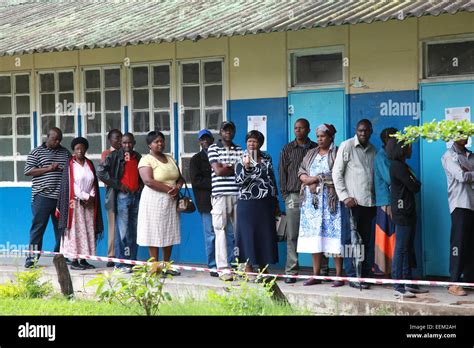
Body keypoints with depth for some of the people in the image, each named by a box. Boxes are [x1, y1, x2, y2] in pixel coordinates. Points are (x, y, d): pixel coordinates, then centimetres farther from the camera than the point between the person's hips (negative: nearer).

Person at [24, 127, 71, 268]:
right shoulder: (37, 152, 4)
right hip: (43, 196, -4)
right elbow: (28, 171, -4)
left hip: (61, 197, 4)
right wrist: (49, 168, -11)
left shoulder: (65, 153, 16)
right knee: (38, 227, -2)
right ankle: (32, 258, 2)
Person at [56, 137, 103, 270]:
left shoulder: (89, 164, 12)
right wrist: (85, 197, -11)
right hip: (75, 202, -5)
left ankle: (83, 260, 7)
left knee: (87, 231, 3)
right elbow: (70, 184, -8)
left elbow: (94, 183, 12)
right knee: (75, 230, -6)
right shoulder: (70, 165, -2)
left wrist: (91, 197, -5)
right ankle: (74, 260, -6)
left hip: (89, 203, 5)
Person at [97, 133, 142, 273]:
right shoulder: (114, 156, 0)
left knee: (134, 232, 8)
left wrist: (141, 186, 10)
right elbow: (101, 172, -8)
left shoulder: (138, 157, 15)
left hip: (136, 196, 5)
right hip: (122, 197, -5)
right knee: (122, 231, -7)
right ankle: (120, 264, -2)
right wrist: (118, 185, -9)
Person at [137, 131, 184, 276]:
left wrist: (177, 188, -8)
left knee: (169, 233, 7)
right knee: (154, 233, -4)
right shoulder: (146, 160, -6)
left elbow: (180, 178, 15)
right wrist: (169, 189, -18)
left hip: (171, 201, 6)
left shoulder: (170, 159, 15)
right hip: (154, 200, -6)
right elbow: (149, 181, -19)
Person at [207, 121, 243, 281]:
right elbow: (218, 171, -6)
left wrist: (226, 167, -5)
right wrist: (235, 167, 4)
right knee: (221, 231, -5)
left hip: (238, 194, 3)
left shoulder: (240, 150, 17)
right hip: (220, 194, -3)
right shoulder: (213, 149, 6)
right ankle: (223, 268, -4)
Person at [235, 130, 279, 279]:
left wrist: (276, 204, 14)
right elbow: (239, 181, -13)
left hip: (266, 204, 4)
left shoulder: (267, 159, 12)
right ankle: (248, 270, 3)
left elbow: (273, 181, 16)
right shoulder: (241, 161, -1)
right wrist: (246, 167, -30)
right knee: (248, 235, -2)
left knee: (266, 235, 5)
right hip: (247, 204, -4)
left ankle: (263, 270, 13)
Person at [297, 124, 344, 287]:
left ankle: (339, 275, -6)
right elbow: (301, 171, 12)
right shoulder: (311, 154, 19)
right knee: (314, 236, 3)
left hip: (330, 199, -5)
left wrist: (316, 179, -10)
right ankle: (316, 275, 6)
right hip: (312, 199, 5)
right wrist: (309, 181, -8)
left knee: (332, 235, -8)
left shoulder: (337, 153, 1)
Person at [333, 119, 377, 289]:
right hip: (352, 202, -5)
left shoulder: (373, 150, 16)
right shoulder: (347, 146, 0)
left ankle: (364, 275, 12)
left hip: (369, 202, 5)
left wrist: (377, 196, 6)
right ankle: (352, 277, -1)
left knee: (365, 241, 7)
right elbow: (336, 173, -3)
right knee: (350, 240, -3)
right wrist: (345, 197, -10)